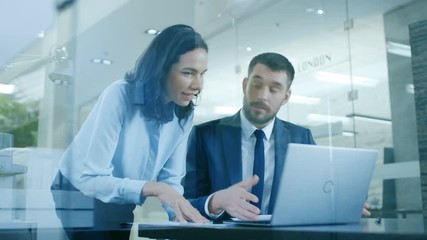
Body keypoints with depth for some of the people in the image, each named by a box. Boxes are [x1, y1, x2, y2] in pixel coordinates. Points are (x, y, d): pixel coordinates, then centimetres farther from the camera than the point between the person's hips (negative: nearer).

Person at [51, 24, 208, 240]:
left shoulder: (184, 114, -8)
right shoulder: (119, 96, -25)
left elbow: (171, 179, -7)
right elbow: (90, 179, -29)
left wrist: (179, 213, -27)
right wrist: (153, 189, -39)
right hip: (79, 196, -5)